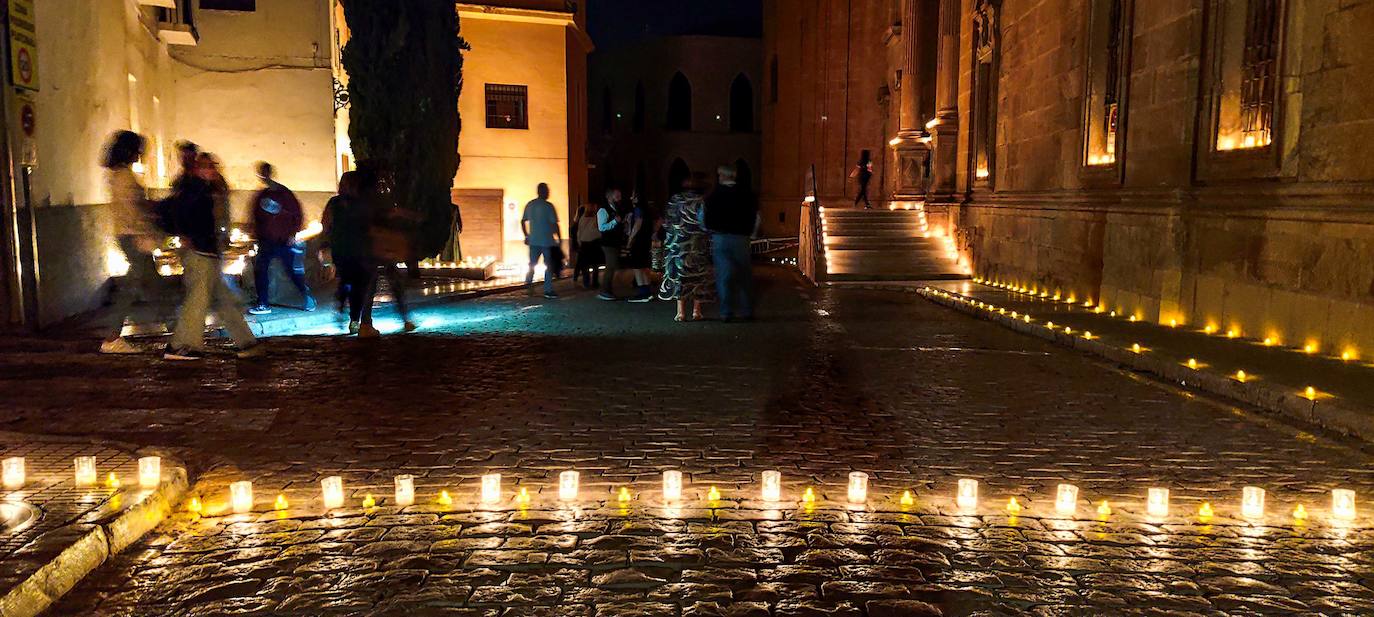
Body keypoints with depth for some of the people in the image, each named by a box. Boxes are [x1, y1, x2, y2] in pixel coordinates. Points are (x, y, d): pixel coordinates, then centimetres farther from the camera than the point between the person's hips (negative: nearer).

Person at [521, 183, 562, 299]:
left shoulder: (529, 205, 6)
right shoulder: (548, 206, -10)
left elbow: (523, 221, 11)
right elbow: (554, 224, -14)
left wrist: (526, 235, 21)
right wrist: (559, 238, -7)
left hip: (533, 240, 5)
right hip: (547, 241, -4)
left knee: (532, 263, 20)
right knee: (549, 265, 2)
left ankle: (528, 281, 6)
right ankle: (548, 290, 1)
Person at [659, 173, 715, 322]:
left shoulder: (676, 199, 0)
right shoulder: (701, 202, -7)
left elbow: (666, 222, 1)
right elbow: (705, 224, -10)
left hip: (677, 245, 2)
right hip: (697, 246, -1)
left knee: (679, 277, 6)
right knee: (698, 277, 8)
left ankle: (681, 312, 3)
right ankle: (696, 311, 9)